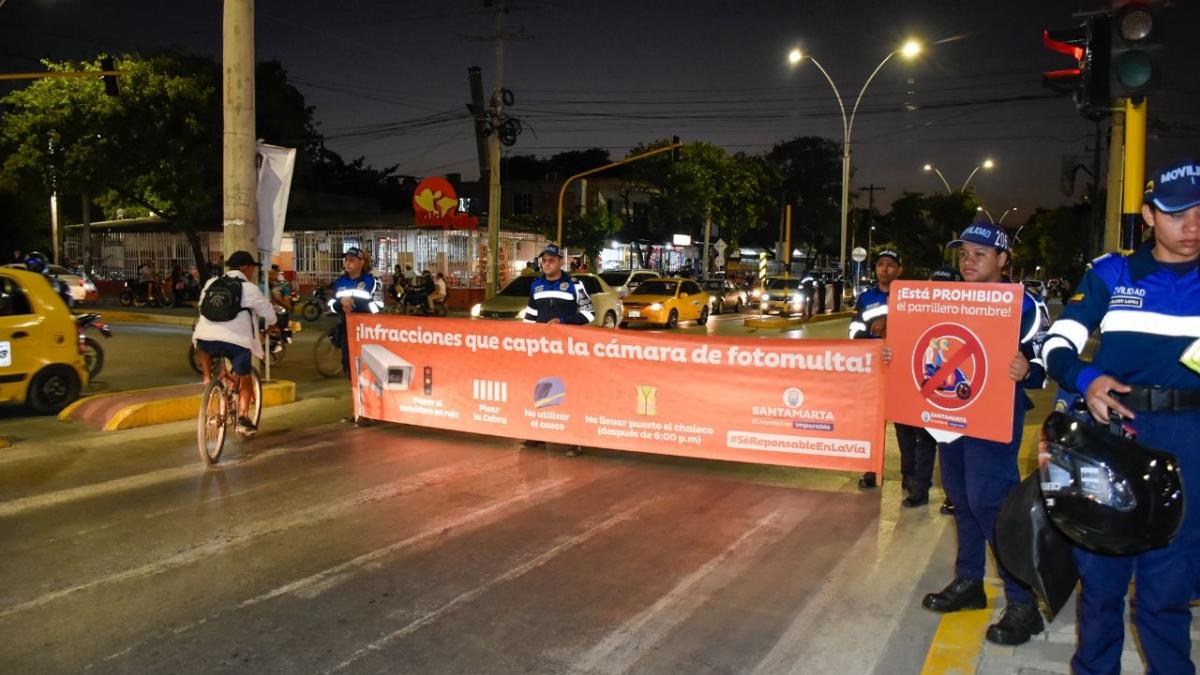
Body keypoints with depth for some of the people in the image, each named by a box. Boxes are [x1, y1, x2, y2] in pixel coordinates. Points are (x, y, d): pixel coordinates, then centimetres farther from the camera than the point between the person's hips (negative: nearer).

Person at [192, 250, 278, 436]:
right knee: (245, 378, 13)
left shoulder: (211, 283, 14)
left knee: (203, 346, 39)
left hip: (207, 337, 4)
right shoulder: (249, 288, 0)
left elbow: (202, 307, 24)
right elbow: (267, 310, 8)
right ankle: (243, 417, 2)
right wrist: (271, 326, 30)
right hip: (237, 340, -3)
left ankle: (207, 378, 23)